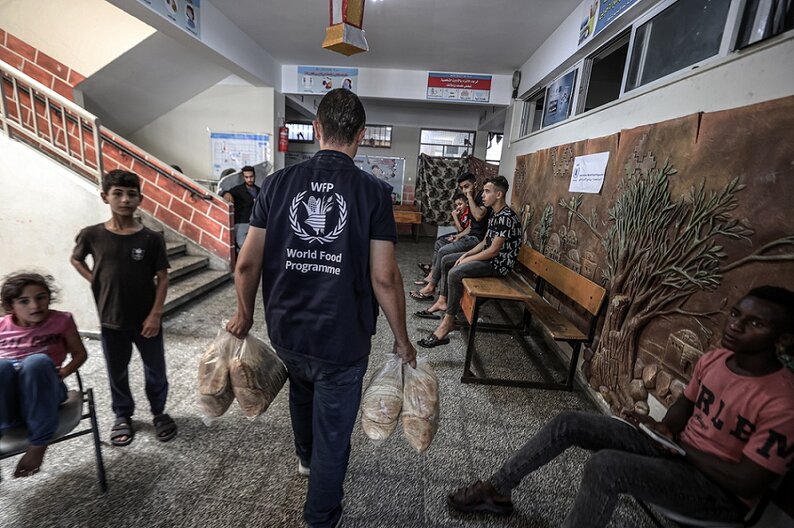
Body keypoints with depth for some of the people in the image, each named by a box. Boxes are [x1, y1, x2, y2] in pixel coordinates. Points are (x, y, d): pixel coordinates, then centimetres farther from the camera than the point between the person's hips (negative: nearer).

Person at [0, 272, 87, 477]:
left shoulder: (62, 321, 2)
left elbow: (80, 353, 9)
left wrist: (63, 372, -10)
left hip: (43, 393, 0)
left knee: (37, 361, -35)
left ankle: (38, 443, -25)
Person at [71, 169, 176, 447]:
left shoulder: (152, 238, -11)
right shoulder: (92, 235, -7)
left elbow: (162, 278, -7)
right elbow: (76, 260, 14)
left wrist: (155, 314, -11)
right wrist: (97, 284, 0)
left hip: (146, 319, -1)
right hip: (111, 320, 1)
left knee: (155, 370, 12)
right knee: (117, 372, 18)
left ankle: (159, 412, 34)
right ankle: (123, 416, 40)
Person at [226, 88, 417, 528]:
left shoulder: (278, 182, -5)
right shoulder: (373, 192, -13)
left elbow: (247, 264, -2)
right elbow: (385, 279, -15)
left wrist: (245, 314, 15)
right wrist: (402, 341, -2)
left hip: (286, 330, 5)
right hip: (342, 339, -4)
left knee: (302, 392, 34)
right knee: (333, 434, 17)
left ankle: (305, 457, 62)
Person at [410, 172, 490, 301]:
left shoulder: (483, 197, -13)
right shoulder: (472, 200, 15)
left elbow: (478, 216, -31)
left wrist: (470, 197, -20)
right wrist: (459, 236, 10)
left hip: (478, 238, -10)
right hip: (470, 236, 10)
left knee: (443, 252, -18)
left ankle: (431, 287, -11)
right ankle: (431, 276, 10)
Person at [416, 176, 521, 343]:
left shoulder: (506, 217, -22)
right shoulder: (495, 214, 9)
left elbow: (494, 250, -24)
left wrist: (467, 259, -15)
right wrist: (466, 254, 2)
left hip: (499, 263, -10)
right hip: (488, 256, 10)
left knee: (455, 273, -29)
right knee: (446, 260, 10)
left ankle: (448, 322, -21)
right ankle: (443, 301, 14)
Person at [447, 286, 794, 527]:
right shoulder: (713, 359, -2)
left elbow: (748, 482, -22)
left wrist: (679, 447, -13)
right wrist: (666, 431, -8)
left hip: (722, 491, -7)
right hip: (679, 450, 7)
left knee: (607, 466, -35)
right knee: (570, 424, -7)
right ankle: (498, 490, 5)